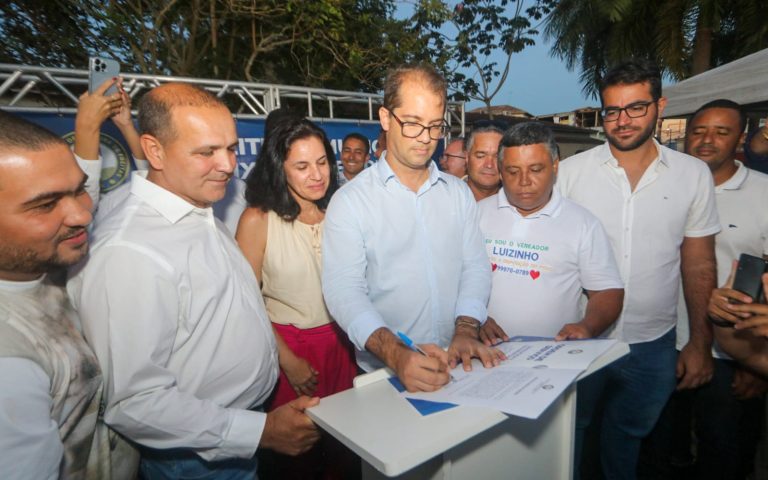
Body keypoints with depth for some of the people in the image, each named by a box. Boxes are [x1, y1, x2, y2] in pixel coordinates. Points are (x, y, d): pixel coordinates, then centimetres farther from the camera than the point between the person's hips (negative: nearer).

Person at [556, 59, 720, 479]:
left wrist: (701, 342, 4)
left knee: (629, 437, 22)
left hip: (653, 345, 2)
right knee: (566, 434, 17)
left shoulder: (694, 174, -2)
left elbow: (699, 264, 4)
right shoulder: (570, 172, -8)